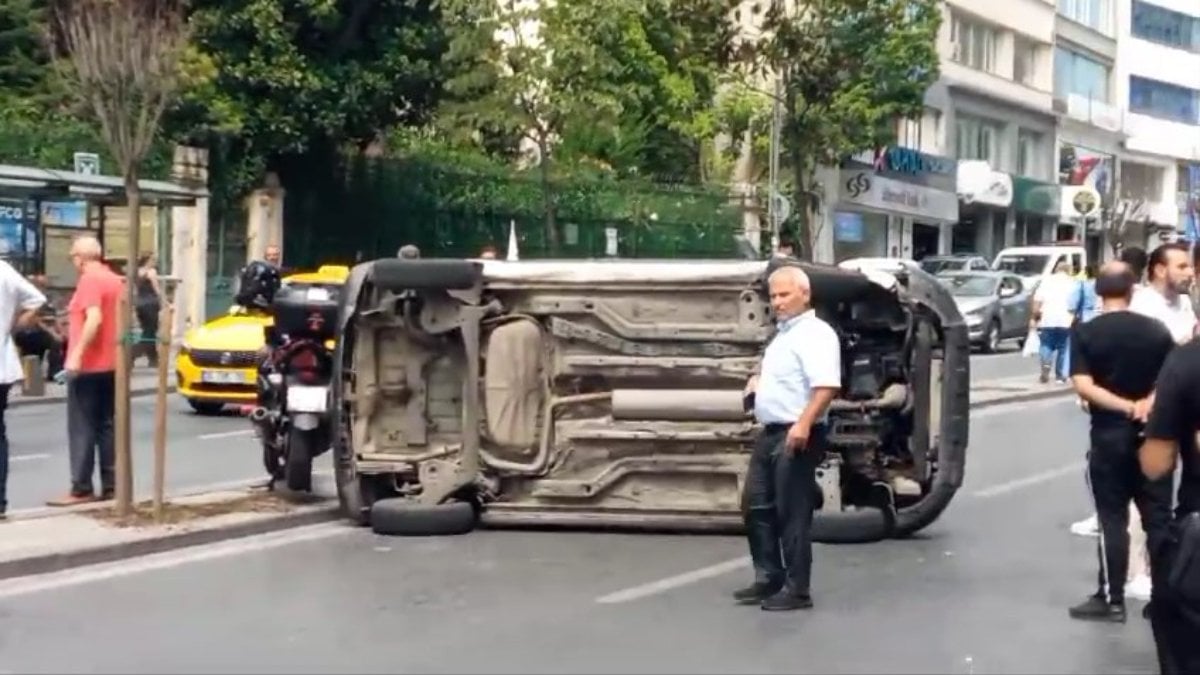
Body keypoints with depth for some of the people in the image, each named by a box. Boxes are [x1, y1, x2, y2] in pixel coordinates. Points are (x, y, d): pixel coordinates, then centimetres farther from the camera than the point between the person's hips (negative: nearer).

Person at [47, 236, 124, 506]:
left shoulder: (89, 280, -14)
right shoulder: (116, 280, 13)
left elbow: (94, 319, -25)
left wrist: (76, 354, -27)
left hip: (88, 365, -9)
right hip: (110, 364, 9)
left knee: (82, 428, -5)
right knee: (106, 426, 10)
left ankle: (81, 489, -5)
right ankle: (110, 485, 11)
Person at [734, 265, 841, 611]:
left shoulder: (815, 334, -13)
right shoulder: (783, 333, 18)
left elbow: (826, 386, -26)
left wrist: (804, 424, -36)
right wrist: (759, 380, 14)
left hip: (796, 435, -10)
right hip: (771, 433, 10)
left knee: (793, 513, -4)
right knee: (756, 505, 13)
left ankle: (797, 589, 4)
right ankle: (769, 578, 23)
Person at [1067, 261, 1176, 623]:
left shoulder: (1085, 333, -6)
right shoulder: (1156, 330, 2)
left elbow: (1083, 386, -15)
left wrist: (1127, 407, -15)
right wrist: (1148, 403, -9)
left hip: (1109, 436, -3)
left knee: (1113, 518, 1)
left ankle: (1111, 599, 2)